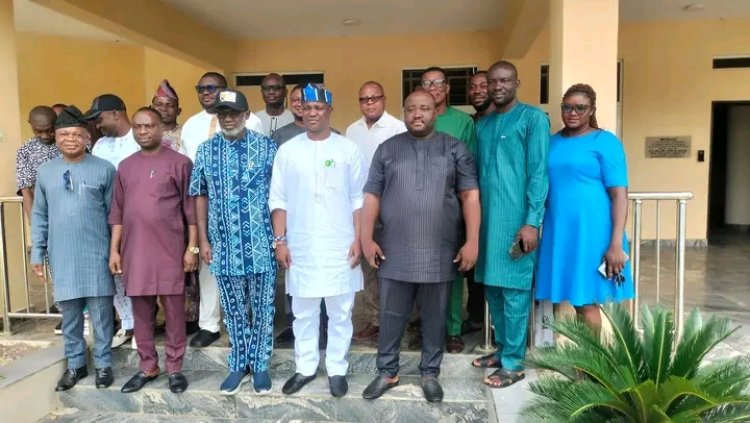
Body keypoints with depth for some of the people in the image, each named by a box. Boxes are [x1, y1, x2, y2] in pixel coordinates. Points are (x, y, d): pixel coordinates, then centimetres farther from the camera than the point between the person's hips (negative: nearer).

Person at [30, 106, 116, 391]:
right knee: (69, 314, 13)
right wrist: (37, 253, 8)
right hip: (62, 257, 3)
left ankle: (103, 364, 20)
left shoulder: (104, 169, -4)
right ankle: (75, 364, 28)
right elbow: (39, 215, 10)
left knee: (100, 312, 5)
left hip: (96, 255, -3)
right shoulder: (46, 171, 6)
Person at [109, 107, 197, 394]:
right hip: (134, 251, 4)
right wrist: (114, 250, 7)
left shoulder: (180, 163, -3)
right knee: (141, 311, 11)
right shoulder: (125, 167, 11)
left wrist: (192, 247, -8)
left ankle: (175, 368, 18)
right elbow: (117, 213, 12)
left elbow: (191, 209, -4)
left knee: (173, 309, 4)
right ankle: (147, 367, 25)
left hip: (170, 250, -4)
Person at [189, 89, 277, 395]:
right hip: (224, 246, 2)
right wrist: (203, 240, 4)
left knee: (263, 309, 9)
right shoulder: (206, 150, 4)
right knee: (233, 311, 14)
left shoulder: (267, 147, -2)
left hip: (261, 245, -2)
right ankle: (239, 364, 31)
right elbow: (201, 196, 7)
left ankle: (260, 365, 26)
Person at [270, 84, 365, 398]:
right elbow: (278, 200, 4)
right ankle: (305, 368, 28)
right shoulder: (288, 150, 4)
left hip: (339, 247, -1)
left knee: (340, 313, 9)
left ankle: (337, 369, 24)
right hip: (301, 247, 1)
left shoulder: (347, 149, 1)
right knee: (303, 313, 12)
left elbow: (358, 199, 1)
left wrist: (357, 240, -5)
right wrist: (280, 240, -2)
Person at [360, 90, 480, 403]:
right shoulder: (387, 149, 7)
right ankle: (387, 372, 29)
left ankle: (430, 373, 30)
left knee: (435, 317, 12)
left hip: (440, 253, 0)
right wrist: (367, 238, -2)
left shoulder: (455, 149, 4)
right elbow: (372, 196, 5)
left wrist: (472, 241, -7)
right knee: (391, 316, 11)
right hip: (394, 252, 1)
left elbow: (470, 195, 0)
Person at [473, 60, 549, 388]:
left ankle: (513, 363, 12)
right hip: (486, 218, 7)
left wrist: (532, 222, -16)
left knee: (514, 290, 0)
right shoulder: (482, 124, 15)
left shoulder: (533, 118, -4)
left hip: (516, 219, -7)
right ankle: (502, 348, 29)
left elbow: (538, 173, -11)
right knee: (492, 287, 13)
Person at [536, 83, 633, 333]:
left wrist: (616, 244, -17)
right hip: (557, 233, 5)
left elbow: (619, 194, -10)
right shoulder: (552, 142, 11)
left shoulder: (605, 141, -4)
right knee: (561, 300, 11)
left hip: (591, 233, -5)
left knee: (586, 302, 2)